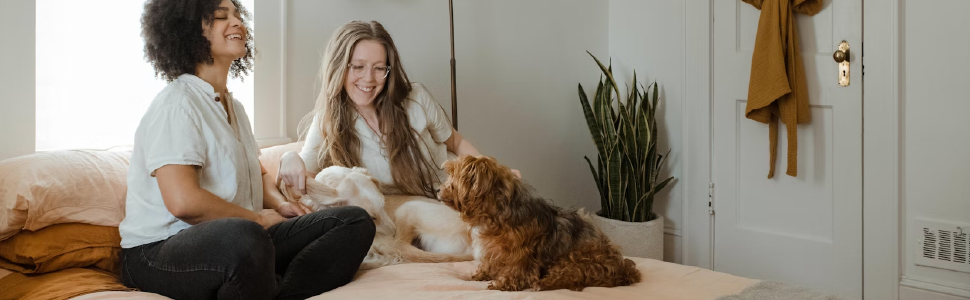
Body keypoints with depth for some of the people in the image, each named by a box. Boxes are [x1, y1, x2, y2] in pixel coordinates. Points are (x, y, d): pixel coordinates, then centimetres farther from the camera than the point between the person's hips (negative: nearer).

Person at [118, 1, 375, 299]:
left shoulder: (233, 107, 19)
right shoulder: (177, 103, -9)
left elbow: (257, 174, 31)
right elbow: (184, 201, -22)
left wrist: (277, 203, 8)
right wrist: (258, 218, -10)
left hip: (235, 242, 9)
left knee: (355, 221, -8)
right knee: (244, 238, -44)